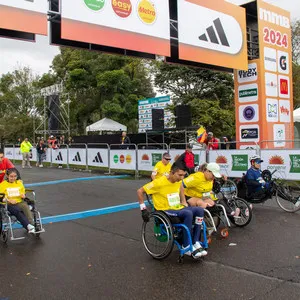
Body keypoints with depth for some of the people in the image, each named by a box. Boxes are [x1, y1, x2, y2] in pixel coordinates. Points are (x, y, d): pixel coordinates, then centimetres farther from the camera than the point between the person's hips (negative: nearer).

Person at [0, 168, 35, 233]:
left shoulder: (19, 183, 18)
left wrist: (23, 196, 1)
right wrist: (9, 200, -16)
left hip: (20, 202, 3)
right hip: (9, 204, -3)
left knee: (26, 207, -33)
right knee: (18, 211, -35)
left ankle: (31, 225, -47)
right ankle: (28, 226, -49)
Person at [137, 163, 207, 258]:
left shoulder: (179, 182, 5)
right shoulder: (159, 182, -16)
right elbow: (140, 191, -11)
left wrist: (186, 206, 15)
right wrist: (143, 209, -13)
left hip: (178, 208, 7)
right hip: (165, 211, -7)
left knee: (199, 210, -17)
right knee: (188, 213, -32)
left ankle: (195, 243, -15)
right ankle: (186, 247, -20)